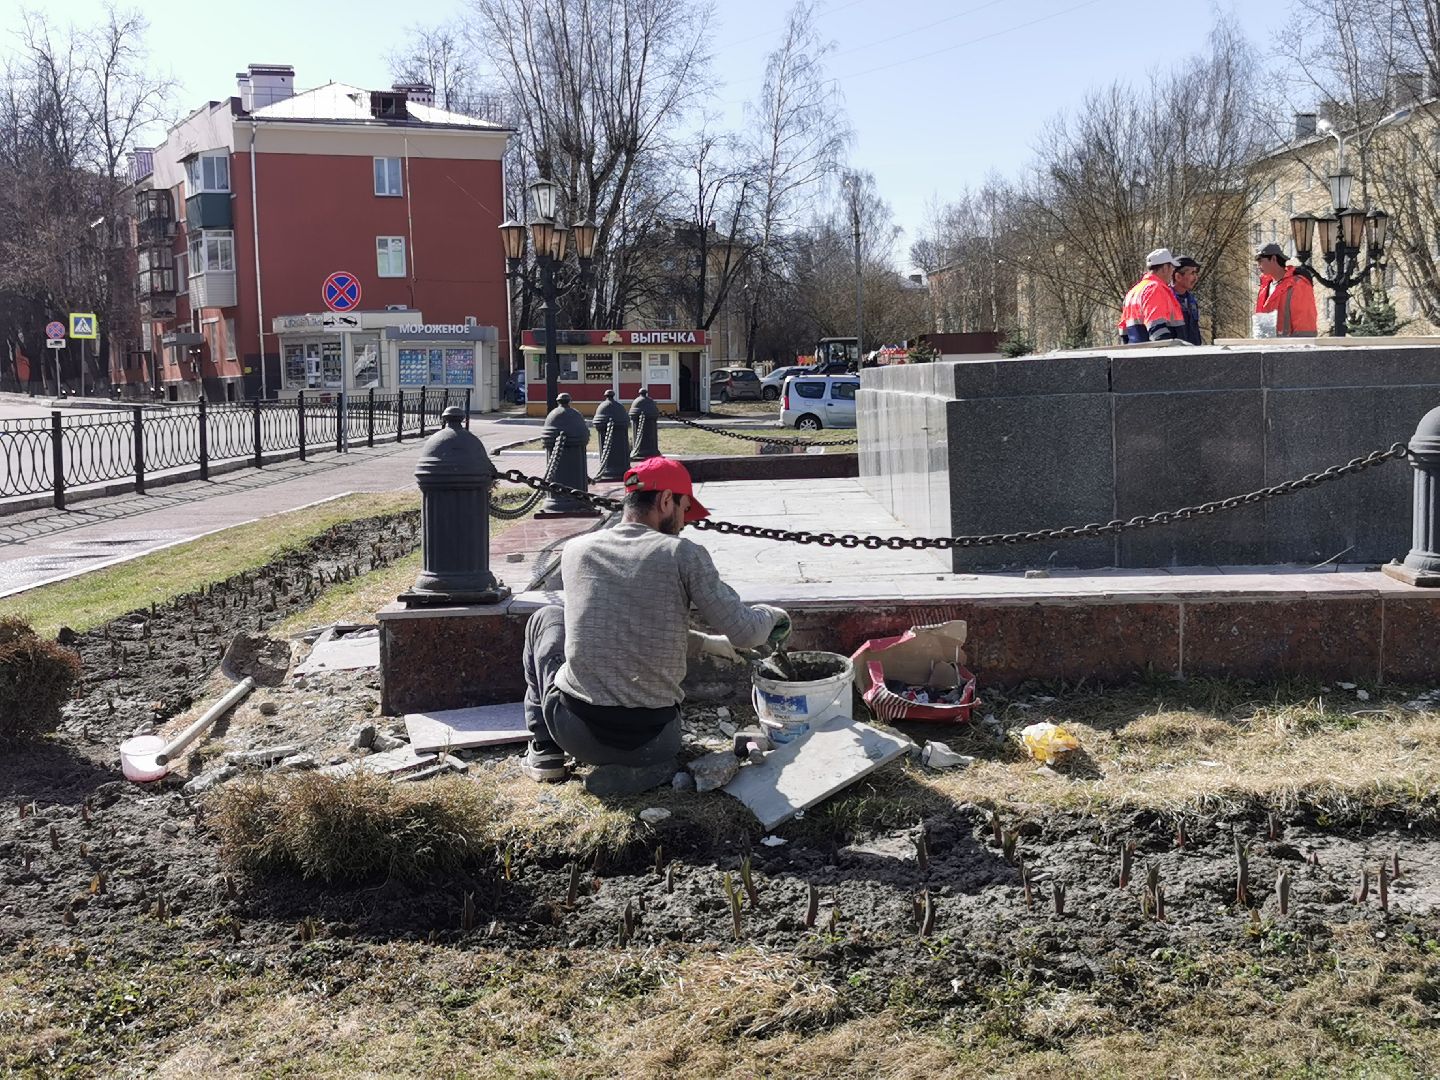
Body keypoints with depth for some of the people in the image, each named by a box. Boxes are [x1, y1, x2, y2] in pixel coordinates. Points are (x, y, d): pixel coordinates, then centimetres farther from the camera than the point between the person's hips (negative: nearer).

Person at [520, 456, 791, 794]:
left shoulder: (576, 551, 3)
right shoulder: (683, 554, -9)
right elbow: (744, 633, -9)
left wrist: (704, 643, 26)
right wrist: (769, 615, 16)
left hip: (575, 735, 1)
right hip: (650, 738, -1)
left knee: (546, 618, 28)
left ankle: (544, 750, 23)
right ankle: (643, 767, 7)